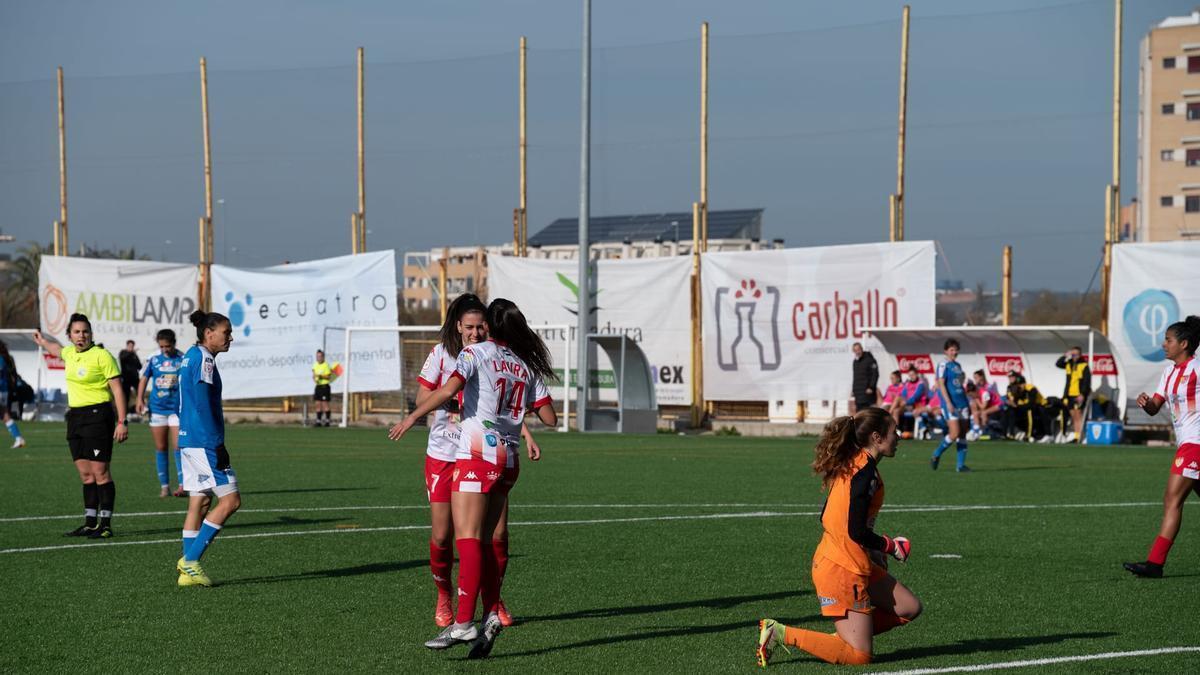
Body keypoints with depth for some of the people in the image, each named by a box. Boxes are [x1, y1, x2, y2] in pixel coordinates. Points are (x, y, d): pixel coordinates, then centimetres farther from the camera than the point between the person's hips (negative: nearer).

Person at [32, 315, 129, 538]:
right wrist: (43, 342, 57)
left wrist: (122, 422, -18)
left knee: (100, 472, -8)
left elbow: (117, 389, -12)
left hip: (98, 416, -7)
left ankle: (106, 524, -5)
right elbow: (58, 349, 38)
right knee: (85, 474, 8)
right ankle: (90, 523, 13)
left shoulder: (101, 355, -10)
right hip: (75, 417, 7)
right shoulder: (69, 353, 11)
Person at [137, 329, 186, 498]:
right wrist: (140, 399, 0)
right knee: (160, 448, 5)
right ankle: (164, 486, 12)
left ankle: (181, 485, -8)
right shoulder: (153, 359, 2)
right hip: (157, 408, 2)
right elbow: (144, 379, 11)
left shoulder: (183, 359, -3)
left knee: (178, 446, -10)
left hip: (177, 408, -2)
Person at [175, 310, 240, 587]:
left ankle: (188, 571, 9)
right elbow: (204, 405, -19)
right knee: (230, 500, -7)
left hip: (189, 440, 10)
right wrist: (217, 445, -20)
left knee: (199, 503, 10)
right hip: (203, 441, -10)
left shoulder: (190, 357, 17)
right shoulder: (203, 359, -12)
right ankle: (190, 560, -7)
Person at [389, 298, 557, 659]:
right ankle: (491, 614, 0)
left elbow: (448, 389, -17)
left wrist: (412, 417, -11)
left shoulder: (475, 353, -1)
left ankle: (463, 623, -21)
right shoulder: (528, 365, 14)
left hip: (477, 454, -6)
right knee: (483, 541, 12)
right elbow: (549, 417, 13)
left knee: (467, 537, -12)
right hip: (509, 460, 6)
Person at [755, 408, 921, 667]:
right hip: (843, 569, -10)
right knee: (859, 656, -7)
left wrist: (871, 551, 16)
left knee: (910, 608, 13)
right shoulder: (866, 471, -17)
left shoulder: (849, 465, 11)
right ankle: (782, 634, -8)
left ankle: (847, 634, 10)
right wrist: (890, 546, -2)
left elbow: (825, 518, 15)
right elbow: (857, 531, -20)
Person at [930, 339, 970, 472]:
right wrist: (948, 402, -20)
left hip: (962, 403, 8)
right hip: (950, 404, -8)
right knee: (954, 433, -14)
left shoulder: (957, 365, 17)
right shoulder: (943, 365, -5)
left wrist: (968, 404, 21)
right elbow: (941, 384, -12)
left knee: (963, 434, 3)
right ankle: (936, 455, 5)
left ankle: (961, 465, 4)